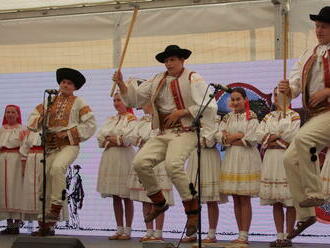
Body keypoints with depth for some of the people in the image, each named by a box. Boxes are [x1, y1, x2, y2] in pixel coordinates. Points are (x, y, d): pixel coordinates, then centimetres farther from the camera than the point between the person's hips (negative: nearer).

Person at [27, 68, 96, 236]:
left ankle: (56, 204, -24)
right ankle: (45, 224, 9)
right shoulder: (50, 101, 16)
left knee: (57, 167, -36)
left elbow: (90, 125, -2)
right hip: (51, 146, 4)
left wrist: (68, 132, -10)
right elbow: (34, 116, 15)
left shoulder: (78, 102, 5)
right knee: (45, 182, 1)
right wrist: (37, 121, -9)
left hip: (69, 145, -4)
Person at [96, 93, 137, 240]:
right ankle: (119, 229, 11)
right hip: (110, 157, 6)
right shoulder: (111, 120, 20)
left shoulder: (131, 119, 0)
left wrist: (110, 138, -4)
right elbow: (100, 137, 9)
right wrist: (116, 139, -7)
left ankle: (127, 231, 0)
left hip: (124, 158, -6)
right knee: (115, 197, 6)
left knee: (126, 197, -3)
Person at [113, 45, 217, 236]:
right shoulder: (157, 81, 16)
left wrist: (182, 112, -12)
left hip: (184, 132, -6)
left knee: (172, 164, -31)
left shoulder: (193, 79, -2)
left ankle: (192, 211, -18)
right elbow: (135, 98, 21)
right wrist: (121, 84, 3)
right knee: (140, 162, -12)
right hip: (162, 133, 6)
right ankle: (159, 203, 9)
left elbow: (210, 108, -10)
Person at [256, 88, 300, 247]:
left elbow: (292, 136, -10)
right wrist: (279, 136, -8)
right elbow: (259, 136, 5)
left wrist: (270, 137, -4)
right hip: (270, 160, 4)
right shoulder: (268, 117, 19)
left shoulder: (294, 116, 6)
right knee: (276, 203, 3)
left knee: (289, 202, -5)